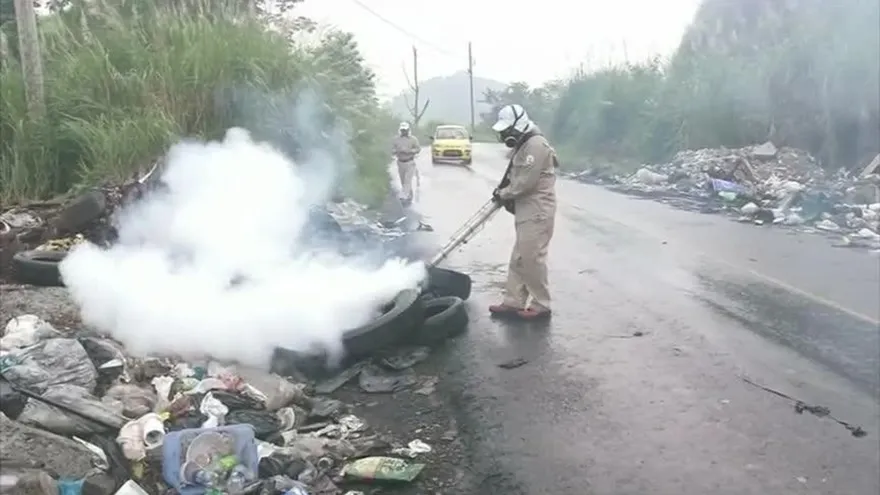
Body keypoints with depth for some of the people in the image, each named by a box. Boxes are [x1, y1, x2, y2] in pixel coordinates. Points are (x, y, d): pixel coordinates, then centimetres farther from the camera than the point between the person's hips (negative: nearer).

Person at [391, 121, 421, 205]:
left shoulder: (413, 139, -5)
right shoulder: (396, 139, 2)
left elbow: (418, 149, -7)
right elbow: (392, 151, 1)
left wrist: (408, 151, -21)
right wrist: (398, 150, -22)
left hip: (410, 162, -4)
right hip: (400, 162, 4)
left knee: (408, 180, -13)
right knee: (403, 182, 9)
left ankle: (404, 197, -17)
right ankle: (409, 196, 25)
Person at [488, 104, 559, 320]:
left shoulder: (536, 145, -17)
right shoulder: (524, 146, 16)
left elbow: (525, 182, -21)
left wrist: (503, 194, -8)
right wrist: (503, 192, 3)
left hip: (537, 213, -10)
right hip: (527, 212, 10)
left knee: (531, 260, -5)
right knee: (518, 259, 13)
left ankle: (541, 306, 7)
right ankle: (513, 302, 20)